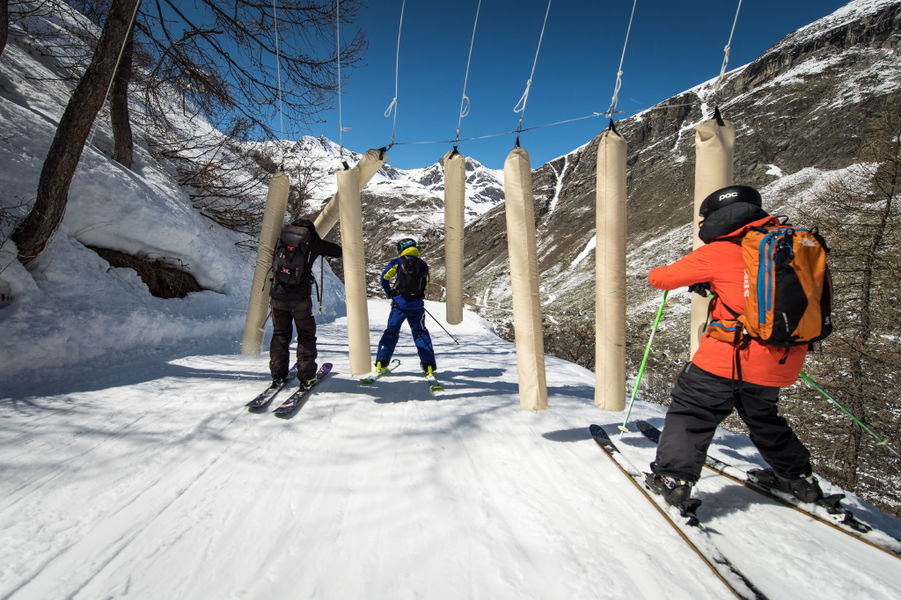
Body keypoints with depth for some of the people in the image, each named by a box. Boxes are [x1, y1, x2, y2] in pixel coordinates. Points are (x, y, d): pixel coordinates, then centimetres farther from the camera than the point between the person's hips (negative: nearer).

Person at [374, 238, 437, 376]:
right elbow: (425, 286, 13)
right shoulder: (423, 265, 7)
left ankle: (381, 363, 8)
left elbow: (384, 279, 1)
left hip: (399, 304, -1)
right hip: (417, 306, 2)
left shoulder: (397, 262, -1)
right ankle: (429, 365, 5)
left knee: (391, 332, 10)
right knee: (420, 333, 11)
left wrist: (390, 293, 14)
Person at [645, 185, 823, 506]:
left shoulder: (718, 253, -8)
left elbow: (663, 277, 1)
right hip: (781, 361, 7)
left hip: (731, 355, -7)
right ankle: (799, 477, 40)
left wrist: (655, 273, 24)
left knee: (691, 411, 6)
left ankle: (673, 477, 4)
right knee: (762, 415, 29)